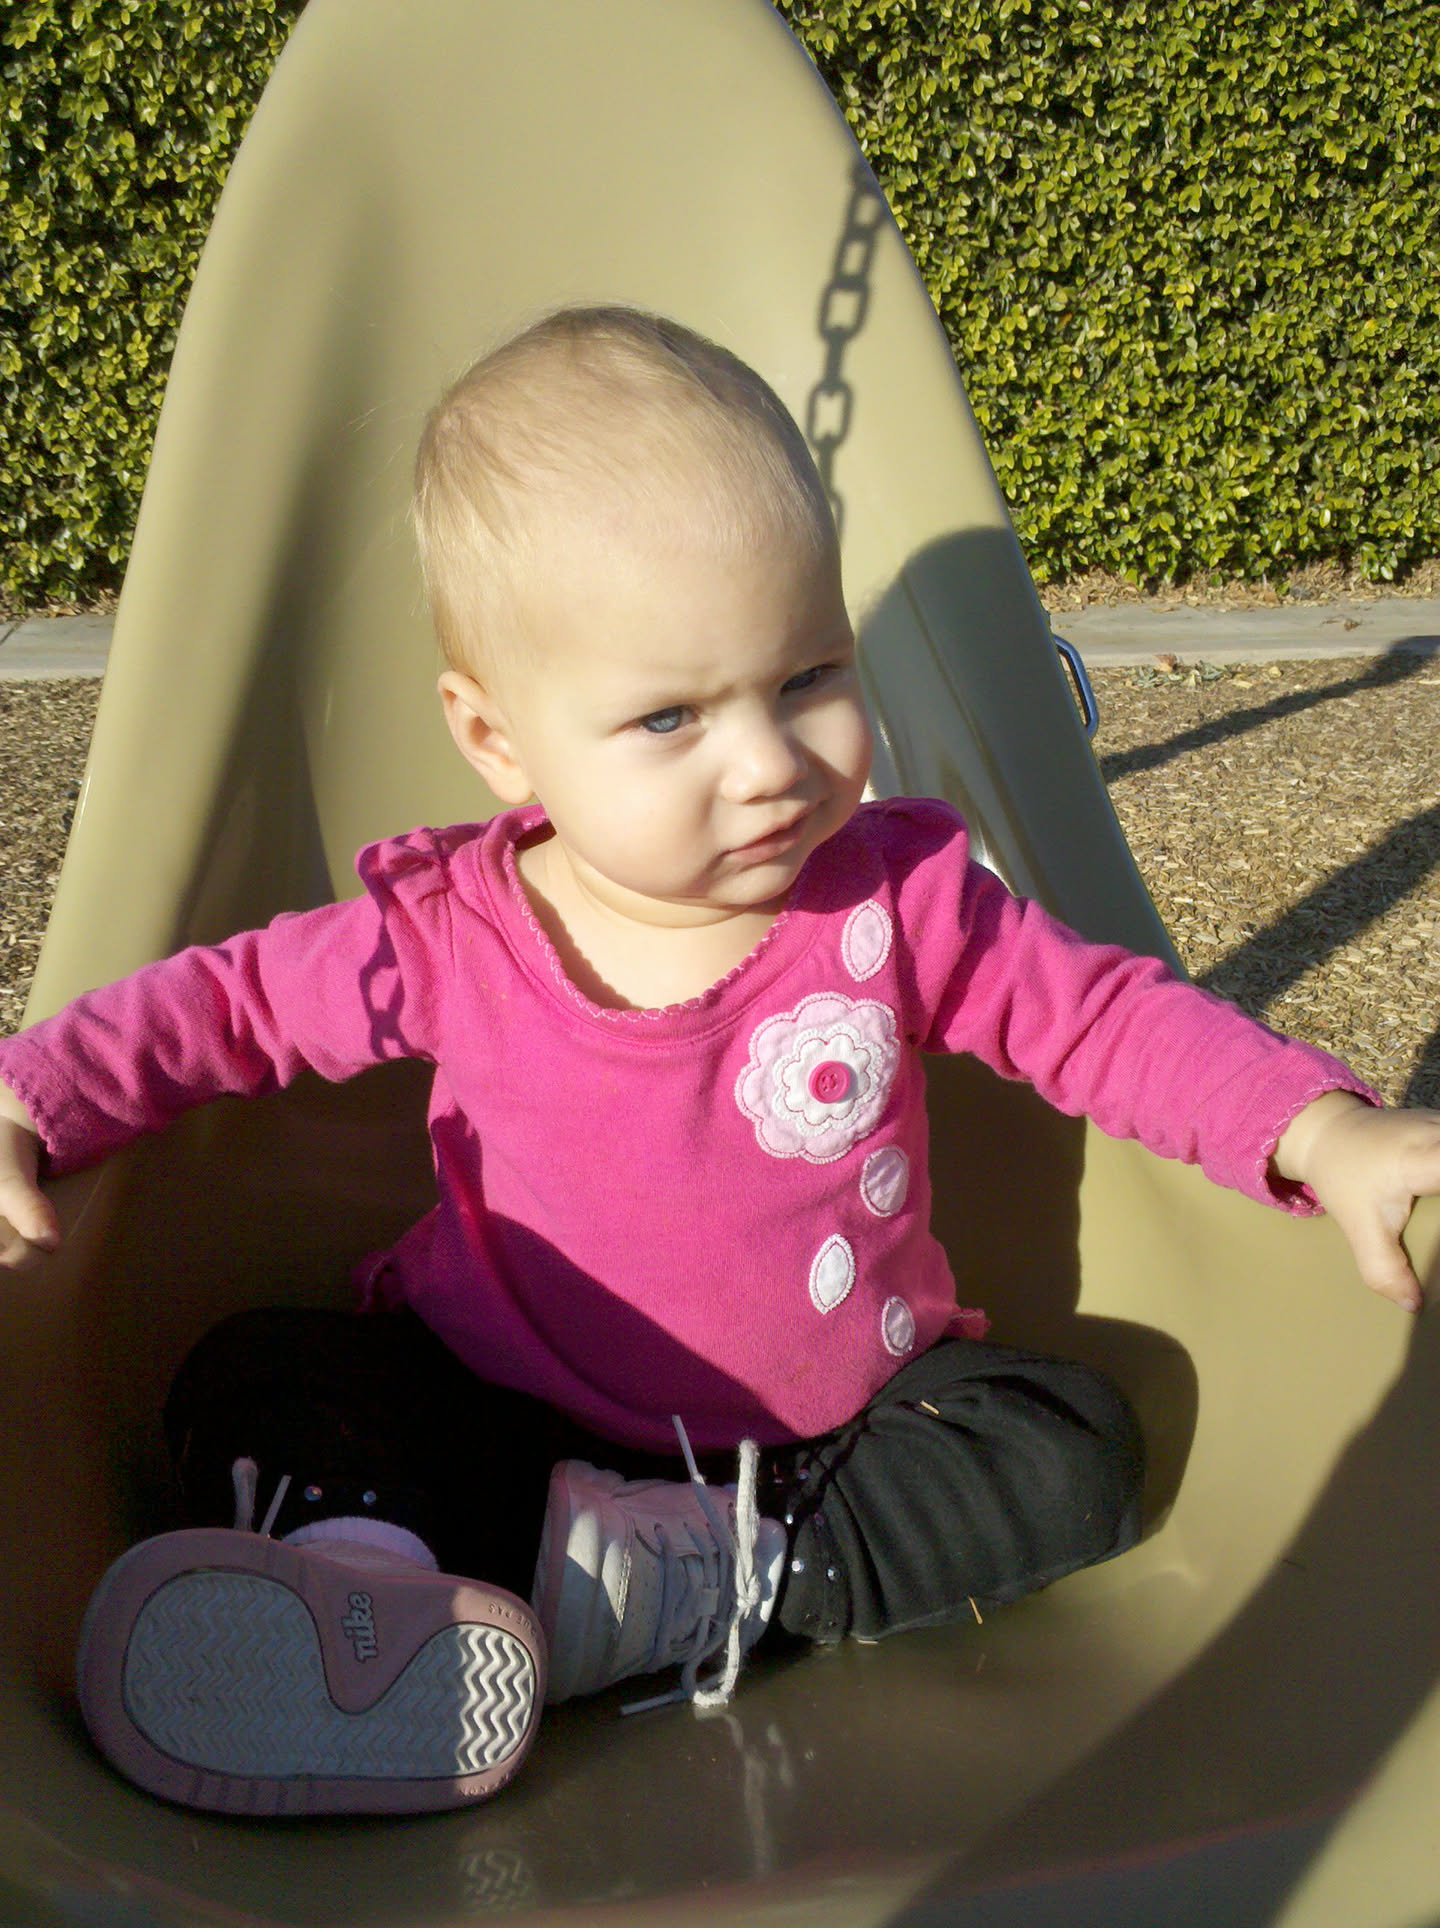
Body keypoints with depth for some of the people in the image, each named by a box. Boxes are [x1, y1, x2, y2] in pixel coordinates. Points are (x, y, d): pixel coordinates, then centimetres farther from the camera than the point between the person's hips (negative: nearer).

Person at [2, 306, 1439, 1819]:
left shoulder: (902, 899, -17)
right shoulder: (448, 935, -17)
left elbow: (1102, 1012, -7)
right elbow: (227, 1002, -2)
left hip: (843, 1421, 1)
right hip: (507, 1420, 0)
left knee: (1076, 1449, -20)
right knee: (249, 1385, -15)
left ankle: (691, 1587, -26)